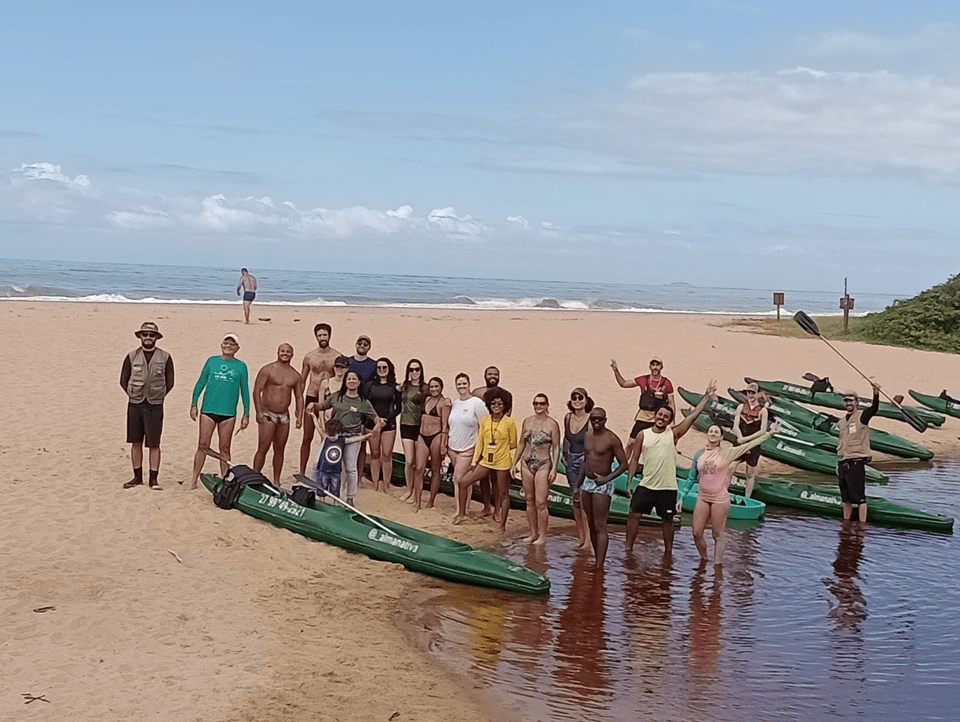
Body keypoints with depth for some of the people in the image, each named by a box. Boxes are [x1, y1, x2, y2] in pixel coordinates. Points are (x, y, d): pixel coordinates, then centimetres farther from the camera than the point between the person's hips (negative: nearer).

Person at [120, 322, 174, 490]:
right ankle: (137, 477, 16)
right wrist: (134, 395, 3)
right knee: (136, 443, 6)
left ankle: (153, 479, 4)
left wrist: (156, 396, 1)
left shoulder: (165, 357, 2)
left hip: (155, 406, -2)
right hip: (135, 405, 2)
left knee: (154, 444, -2)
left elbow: (169, 383, 6)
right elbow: (123, 381, 10)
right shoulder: (132, 356, 5)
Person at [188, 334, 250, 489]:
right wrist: (194, 404, 4)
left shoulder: (241, 366, 7)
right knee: (203, 445, -1)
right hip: (208, 410, 0)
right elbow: (200, 383, 11)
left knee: (225, 448, 4)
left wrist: (246, 414, 6)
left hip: (228, 412, 0)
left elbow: (245, 391, 9)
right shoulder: (212, 361, 8)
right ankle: (194, 479, 5)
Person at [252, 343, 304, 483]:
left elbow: (299, 397, 14)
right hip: (267, 414, -5)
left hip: (284, 416, 5)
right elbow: (257, 390, -8)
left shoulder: (296, 375, 10)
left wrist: (299, 416, 4)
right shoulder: (268, 370, -5)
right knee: (263, 449, -9)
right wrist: (259, 412, -15)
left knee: (279, 450, 8)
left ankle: (276, 481, 14)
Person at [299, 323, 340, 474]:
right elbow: (302, 381, 11)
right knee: (307, 438, 2)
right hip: (311, 398, 1)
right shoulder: (309, 357, 4)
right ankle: (301, 472, 9)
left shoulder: (338, 357, 1)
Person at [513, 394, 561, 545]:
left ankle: (542, 536, 2)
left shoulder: (552, 424, -4)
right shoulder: (527, 421, 9)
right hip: (527, 464, 5)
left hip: (543, 466, -5)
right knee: (530, 501, 9)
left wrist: (554, 468, -9)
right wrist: (515, 462, 14)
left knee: (540, 502, -7)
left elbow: (556, 448, -3)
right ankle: (533, 533, 19)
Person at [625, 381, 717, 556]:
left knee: (667, 520, 9)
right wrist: (629, 480, 0)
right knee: (634, 515, 0)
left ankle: (668, 552, 23)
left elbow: (693, 415, -6)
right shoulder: (643, 435, 3)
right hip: (646, 486, 1)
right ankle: (628, 548, 12)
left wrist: (706, 396, -10)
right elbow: (634, 459, 7)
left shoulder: (673, 434, -1)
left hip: (667, 488, -1)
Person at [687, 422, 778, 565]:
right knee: (697, 533, 1)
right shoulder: (699, 454, 7)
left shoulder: (727, 453, -3)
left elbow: (751, 444, -4)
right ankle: (704, 559, 23)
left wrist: (769, 433, -6)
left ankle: (717, 564, 14)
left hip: (720, 499, -3)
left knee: (718, 535, 2)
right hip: (702, 498, 3)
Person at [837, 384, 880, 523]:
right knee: (846, 498, 14)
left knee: (859, 497, -6)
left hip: (856, 463, -7)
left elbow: (874, 408, -25)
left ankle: (862, 524, -5)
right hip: (843, 463, 7)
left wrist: (876, 394, -44)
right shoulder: (842, 420, 16)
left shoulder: (862, 416, -3)